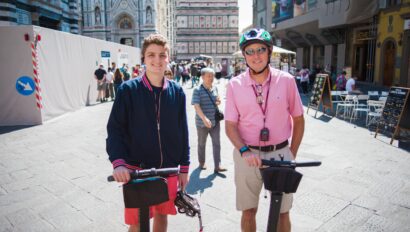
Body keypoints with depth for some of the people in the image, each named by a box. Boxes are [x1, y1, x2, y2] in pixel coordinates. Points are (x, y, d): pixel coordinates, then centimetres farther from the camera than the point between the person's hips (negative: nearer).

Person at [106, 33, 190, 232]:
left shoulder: (177, 92, 1)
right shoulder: (128, 89, -7)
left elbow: (182, 132, 5)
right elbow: (115, 130, -7)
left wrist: (184, 168, 6)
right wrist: (118, 162, -21)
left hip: (168, 170, 3)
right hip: (137, 170, -2)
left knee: (161, 215, 17)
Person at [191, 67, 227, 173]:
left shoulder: (215, 88, 6)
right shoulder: (197, 90, -12)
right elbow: (196, 106, -21)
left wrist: (218, 102, -5)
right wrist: (204, 118, -34)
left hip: (215, 121, 4)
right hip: (202, 122, -4)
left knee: (217, 143, 1)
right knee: (202, 143, 13)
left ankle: (217, 166, 6)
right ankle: (202, 163, 32)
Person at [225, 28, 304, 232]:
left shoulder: (286, 80, -4)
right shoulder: (234, 85, -4)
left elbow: (298, 120, 5)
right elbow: (230, 125, -3)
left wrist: (292, 154, 2)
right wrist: (244, 151, -19)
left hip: (280, 154, 0)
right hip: (247, 156, 0)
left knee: (282, 212, 12)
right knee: (248, 211, 13)